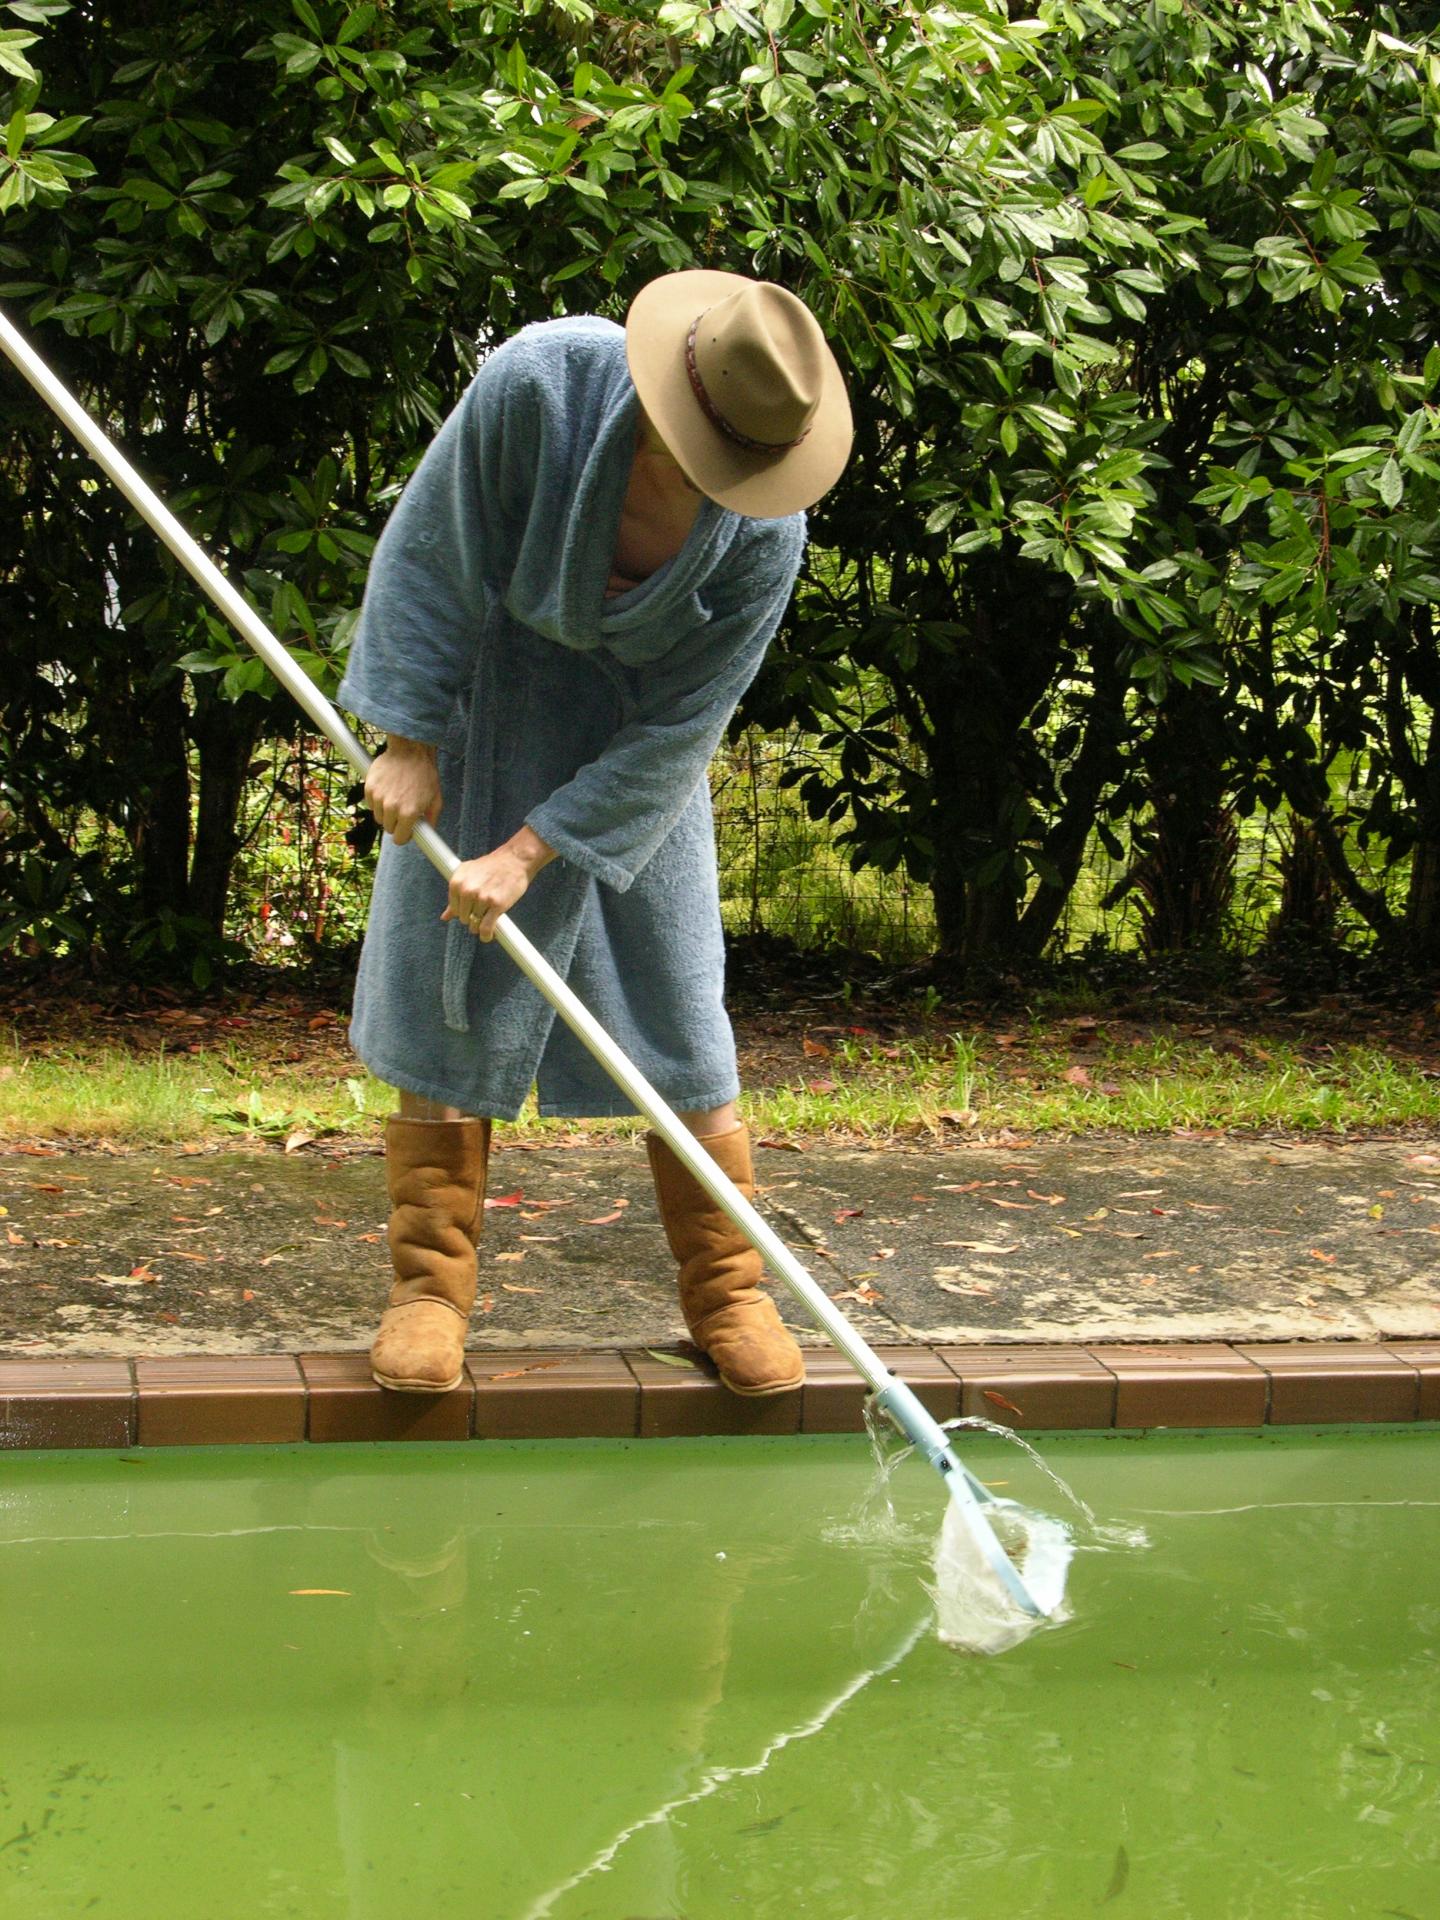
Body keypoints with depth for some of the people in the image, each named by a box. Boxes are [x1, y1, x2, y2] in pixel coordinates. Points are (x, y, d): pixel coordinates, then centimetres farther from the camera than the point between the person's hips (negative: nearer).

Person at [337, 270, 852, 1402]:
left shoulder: (768, 531, -24)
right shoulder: (541, 383, -28)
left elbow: (683, 726, -19)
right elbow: (434, 552, -15)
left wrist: (532, 850, -22)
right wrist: (409, 742, -15)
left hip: (637, 733, 0)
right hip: (491, 695, 0)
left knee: (677, 999, -1)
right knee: (448, 978, -3)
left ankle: (727, 1291, 10)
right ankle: (432, 1286, 5)